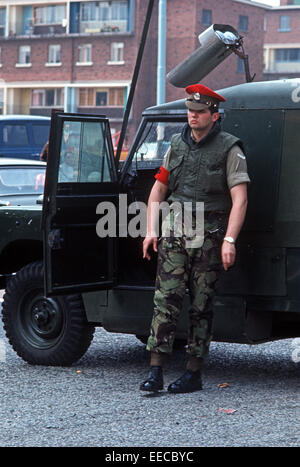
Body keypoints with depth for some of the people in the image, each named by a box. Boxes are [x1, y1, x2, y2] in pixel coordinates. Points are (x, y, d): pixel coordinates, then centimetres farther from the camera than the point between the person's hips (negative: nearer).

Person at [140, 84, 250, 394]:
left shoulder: (229, 149, -3)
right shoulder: (177, 145, 11)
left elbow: (239, 199, -10)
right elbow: (158, 190, 17)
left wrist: (229, 240, -19)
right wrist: (150, 230, 7)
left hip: (209, 236, -3)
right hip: (174, 232, 4)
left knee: (201, 305, 3)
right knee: (165, 300, -6)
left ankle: (194, 373, 12)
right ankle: (155, 372, -6)